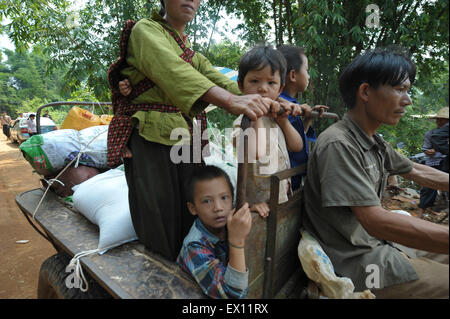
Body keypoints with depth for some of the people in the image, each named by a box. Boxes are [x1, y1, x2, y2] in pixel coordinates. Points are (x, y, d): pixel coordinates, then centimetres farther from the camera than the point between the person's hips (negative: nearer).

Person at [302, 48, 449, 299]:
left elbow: (418, 172, 21)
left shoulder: (376, 143, 7)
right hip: (353, 260, -9)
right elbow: (376, 222, -31)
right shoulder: (338, 144, -25)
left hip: (377, 242, 10)